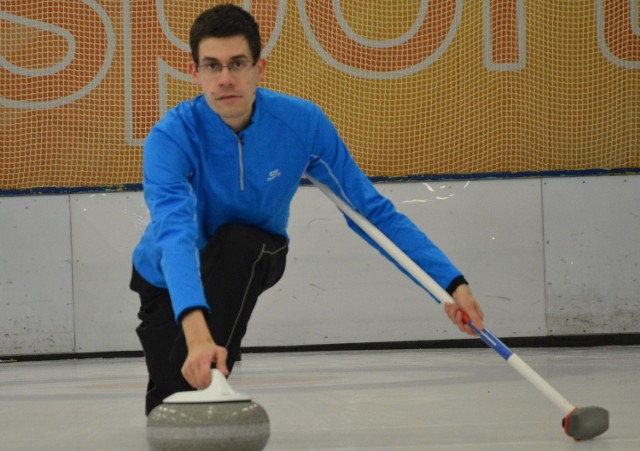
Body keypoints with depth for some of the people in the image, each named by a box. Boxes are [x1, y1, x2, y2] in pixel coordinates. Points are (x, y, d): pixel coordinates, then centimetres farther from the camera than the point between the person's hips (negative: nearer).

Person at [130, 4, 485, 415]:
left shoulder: (303, 123, -25)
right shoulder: (172, 137, -34)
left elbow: (371, 210, -19)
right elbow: (175, 232, -49)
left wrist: (451, 282, -29)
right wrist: (194, 327, -67)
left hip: (252, 262, 1)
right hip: (170, 279, -1)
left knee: (238, 241, -34)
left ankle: (204, 382, -23)